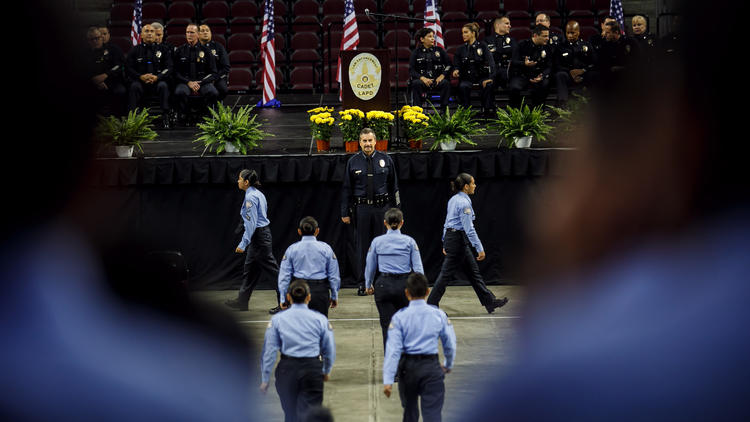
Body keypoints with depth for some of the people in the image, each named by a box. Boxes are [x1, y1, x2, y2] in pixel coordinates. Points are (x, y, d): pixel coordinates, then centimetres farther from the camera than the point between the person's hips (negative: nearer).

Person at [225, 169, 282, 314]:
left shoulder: (250, 197, -18)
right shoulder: (258, 194, 11)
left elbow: (251, 223, -22)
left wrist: (243, 243, -20)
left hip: (259, 236, -10)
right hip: (262, 232, 10)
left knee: (272, 269, -7)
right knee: (249, 268, 16)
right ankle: (242, 300, 25)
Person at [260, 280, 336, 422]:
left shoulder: (277, 319, 0)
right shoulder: (320, 319, 0)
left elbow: (269, 351, -1)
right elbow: (330, 350, 6)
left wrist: (265, 379, 5)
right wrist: (326, 371, 24)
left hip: (287, 369, 1)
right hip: (313, 369, -1)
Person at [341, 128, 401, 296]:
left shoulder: (385, 159, 5)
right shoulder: (353, 162, 3)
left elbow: (394, 186, 9)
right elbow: (346, 188, 6)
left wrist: (396, 209, 7)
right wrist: (345, 213, 3)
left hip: (382, 207, 0)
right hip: (361, 208, 0)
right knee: (362, 246, 2)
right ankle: (362, 283, 9)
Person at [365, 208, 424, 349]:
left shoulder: (377, 242, 0)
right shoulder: (409, 241, -2)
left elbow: (370, 267, 8)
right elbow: (418, 267, -3)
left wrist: (368, 286, 23)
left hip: (383, 285, -1)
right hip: (404, 284, 1)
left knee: (387, 325, 1)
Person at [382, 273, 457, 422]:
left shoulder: (399, 317, -6)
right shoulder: (439, 315, -2)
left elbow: (393, 349, -10)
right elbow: (450, 344, 6)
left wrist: (388, 380, -10)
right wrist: (448, 365, 26)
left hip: (408, 367, 0)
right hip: (432, 367, 0)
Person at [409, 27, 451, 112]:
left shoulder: (439, 50, 15)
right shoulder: (416, 52, 9)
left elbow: (449, 65, 9)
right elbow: (411, 70, 1)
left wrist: (443, 75, -11)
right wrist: (422, 78, -17)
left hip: (437, 80, 1)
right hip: (422, 80, -1)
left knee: (446, 83, -31)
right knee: (416, 83, -34)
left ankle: (444, 110, -25)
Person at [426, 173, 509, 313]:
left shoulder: (453, 199, 10)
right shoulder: (464, 203, -19)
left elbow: (448, 222, 16)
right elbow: (469, 229, -21)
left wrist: (446, 244, 22)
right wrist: (480, 248, -19)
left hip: (450, 238, 10)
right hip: (458, 241, -10)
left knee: (473, 271, 12)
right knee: (446, 274, -3)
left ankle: (489, 301, 17)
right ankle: (431, 305, 3)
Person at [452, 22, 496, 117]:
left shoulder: (482, 46, 6)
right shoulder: (461, 49, 13)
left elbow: (490, 62, -4)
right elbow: (456, 64, 13)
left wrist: (490, 77, -19)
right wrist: (456, 70, -13)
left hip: (481, 76, -1)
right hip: (466, 78, 1)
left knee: (489, 85, -34)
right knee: (463, 86, -34)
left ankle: (488, 111, -26)